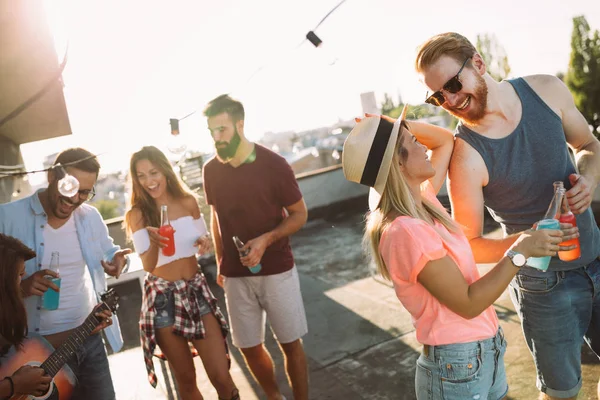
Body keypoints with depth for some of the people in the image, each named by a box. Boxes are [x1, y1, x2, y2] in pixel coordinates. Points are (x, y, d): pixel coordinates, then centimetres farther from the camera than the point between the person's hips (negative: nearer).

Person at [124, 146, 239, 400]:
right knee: (186, 379, 11)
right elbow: (148, 266, -12)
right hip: (163, 298, -2)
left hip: (196, 290, 2)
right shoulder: (137, 214, -8)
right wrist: (154, 241, -32)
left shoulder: (188, 202, -1)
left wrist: (204, 243, -10)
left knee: (221, 376, 0)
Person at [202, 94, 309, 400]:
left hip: (276, 270, -3)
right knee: (249, 347, 12)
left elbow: (299, 214, -6)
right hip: (235, 275, 3)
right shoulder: (211, 170, -1)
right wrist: (219, 264, 12)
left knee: (291, 344, 7)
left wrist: (266, 239, -22)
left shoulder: (273, 164, -12)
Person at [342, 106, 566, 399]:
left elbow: (446, 140, 13)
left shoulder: (422, 199, -1)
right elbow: (468, 303, -22)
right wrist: (520, 250, -16)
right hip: (459, 366, -8)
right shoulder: (406, 232, -27)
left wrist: (396, 126, -2)